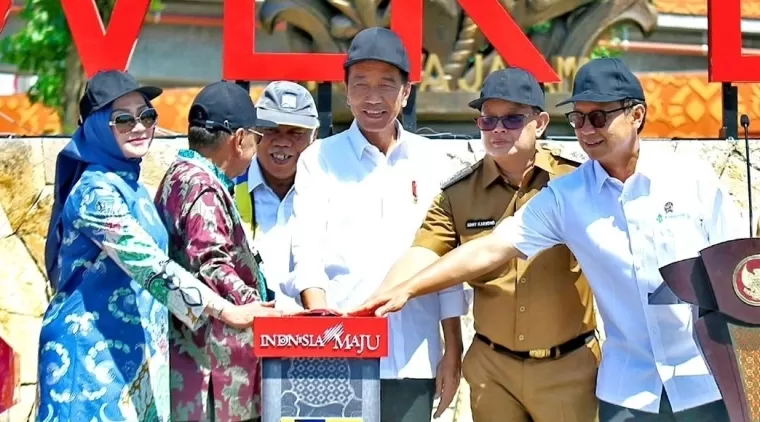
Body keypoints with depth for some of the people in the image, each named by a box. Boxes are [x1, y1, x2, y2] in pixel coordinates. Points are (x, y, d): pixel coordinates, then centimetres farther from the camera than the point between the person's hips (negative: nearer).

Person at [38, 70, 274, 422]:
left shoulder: (129, 185, 13)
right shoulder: (96, 191, -15)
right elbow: (149, 264, -24)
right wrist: (226, 310, -27)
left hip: (132, 349, 9)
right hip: (93, 349, -9)